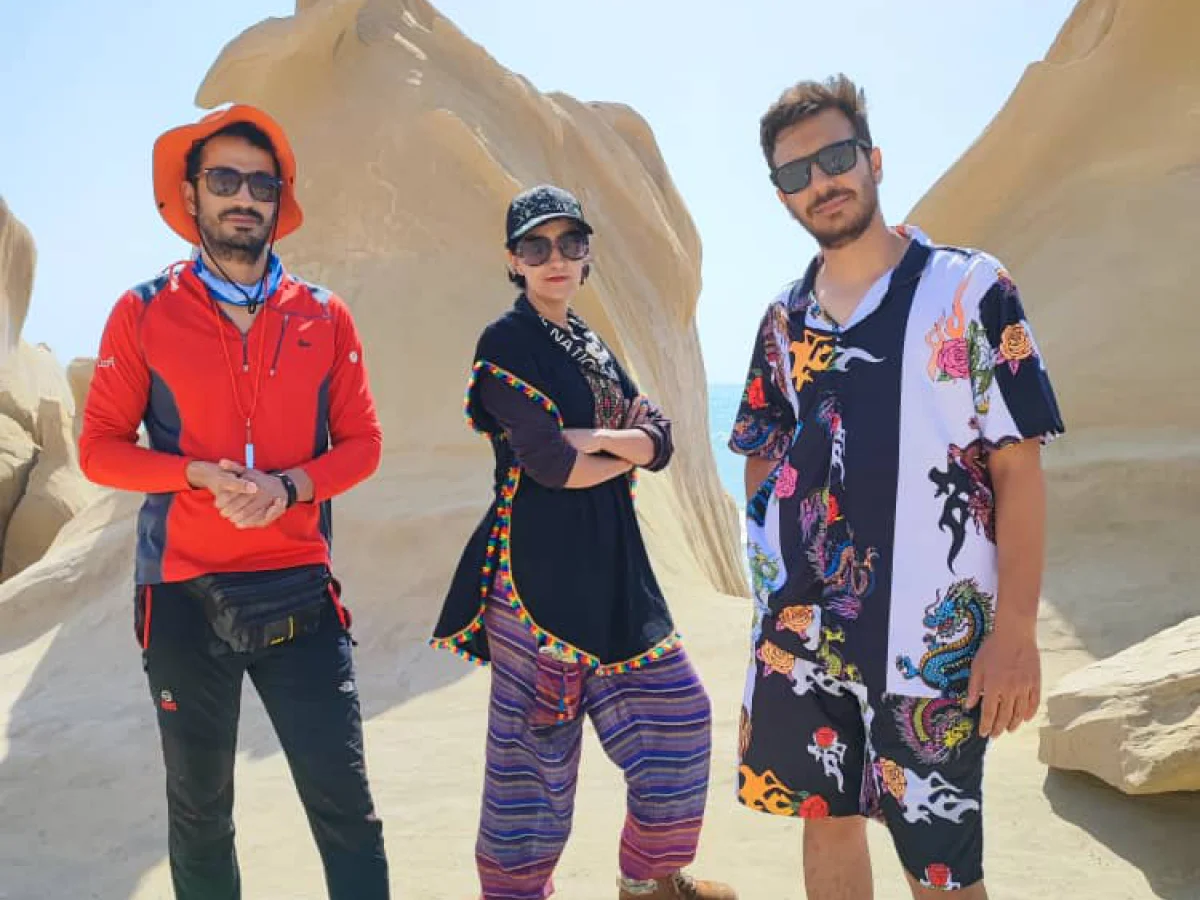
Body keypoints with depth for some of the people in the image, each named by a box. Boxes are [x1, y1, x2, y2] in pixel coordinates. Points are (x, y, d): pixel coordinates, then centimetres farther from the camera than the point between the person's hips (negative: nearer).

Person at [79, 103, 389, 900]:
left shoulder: (324, 317, 3)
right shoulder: (143, 313, -1)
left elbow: (361, 443, 5)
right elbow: (100, 448, 0)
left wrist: (288, 487, -14)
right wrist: (199, 475, -16)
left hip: (299, 593, 1)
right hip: (184, 595, 0)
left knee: (346, 806, 1)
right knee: (200, 811, 14)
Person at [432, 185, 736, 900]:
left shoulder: (590, 345, 16)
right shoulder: (507, 344, -7)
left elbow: (660, 439, 6)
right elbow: (551, 463, -18)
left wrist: (598, 439, -13)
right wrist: (627, 452, -1)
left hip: (612, 569, 8)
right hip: (541, 570, -8)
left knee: (678, 714, 13)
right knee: (539, 741, -2)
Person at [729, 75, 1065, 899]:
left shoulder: (971, 289, -5)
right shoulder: (786, 319, 8)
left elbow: (1018, 470, -8)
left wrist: (1015, 633, -13)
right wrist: (773, 593, 2)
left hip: (933, 636, -4)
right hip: (803, 631, 5)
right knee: (827, 820, 16)